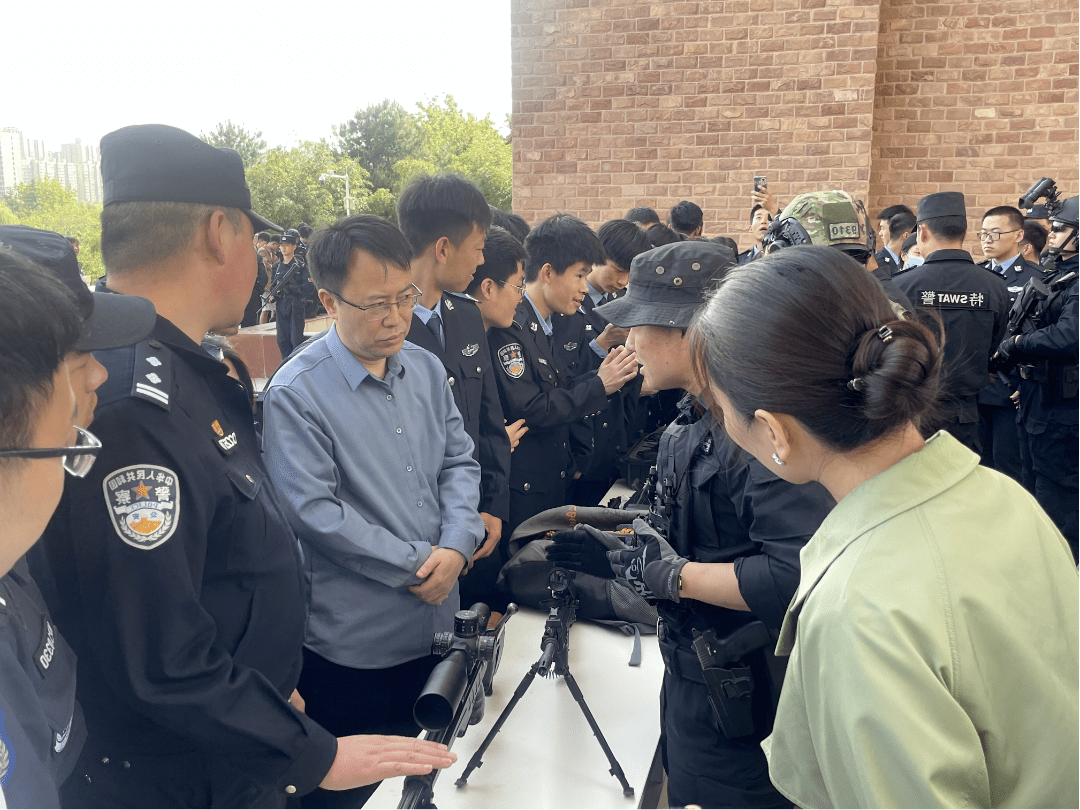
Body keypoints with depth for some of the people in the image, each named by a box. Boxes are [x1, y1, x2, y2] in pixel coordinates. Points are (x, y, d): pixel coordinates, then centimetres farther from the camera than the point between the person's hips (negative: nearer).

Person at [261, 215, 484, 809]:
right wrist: (417, 563, -16)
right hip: (353, 639, -5)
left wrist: (456, 544, -10)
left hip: (436, 619, 6)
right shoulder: (296, 393, -16)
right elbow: (315, 512, -20)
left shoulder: (426, 369, 3)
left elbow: (459, 461, 7)